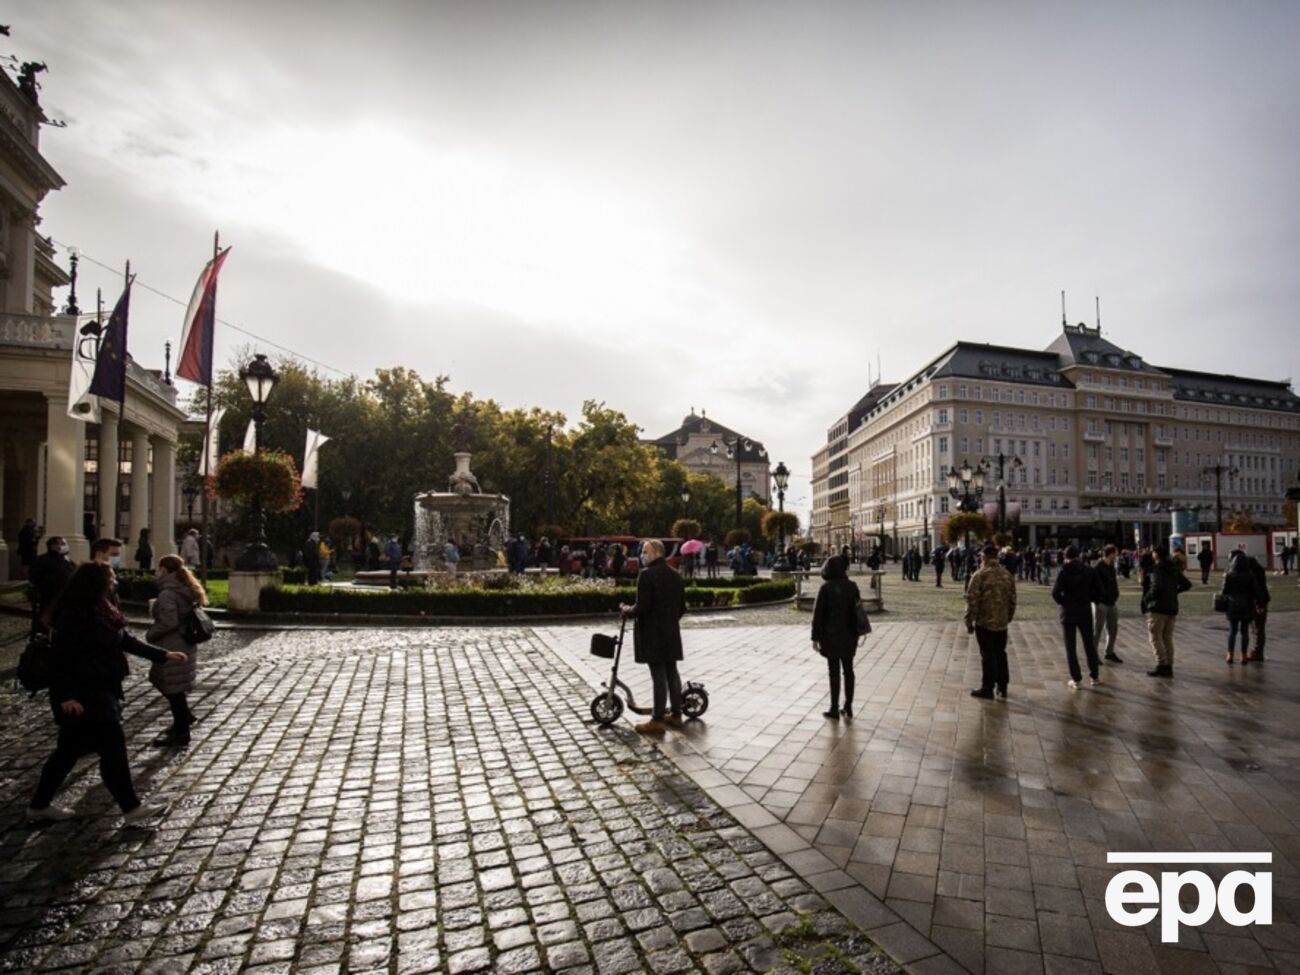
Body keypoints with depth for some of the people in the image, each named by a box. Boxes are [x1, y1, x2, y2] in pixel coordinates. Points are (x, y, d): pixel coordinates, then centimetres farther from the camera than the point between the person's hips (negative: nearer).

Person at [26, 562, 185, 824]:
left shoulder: (100, 611, 9)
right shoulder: (74, 615, -20)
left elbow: (126, 641, 15)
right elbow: (59, 657, -21)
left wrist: (162, 654, 14)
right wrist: (65, 696, -23)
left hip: (99, 690, 10)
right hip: (83, 694, -10)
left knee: (69, 751, 19)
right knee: (113, 748, -4)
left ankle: (39, 806, 32)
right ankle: (132, 807, 4)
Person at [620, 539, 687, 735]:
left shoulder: (647, 574, -16)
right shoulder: (675, 574, 9)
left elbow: (642, 607, -21)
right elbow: (682, 608, 13)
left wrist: (626, 610, -3)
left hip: (652, 633, -8)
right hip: (671, 632, 8)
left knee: (659, 676, -3)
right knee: (672, 672, 15)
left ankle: (657, 721, 5)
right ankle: (675, 714, 25)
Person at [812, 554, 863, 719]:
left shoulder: (826, 588, -12)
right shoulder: (852, 586, -2)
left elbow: (818, 613, -12)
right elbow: (858, 609, 4)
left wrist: (815, 637, -6)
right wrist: (857, 632, 14)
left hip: (831, 636, -4)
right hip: (849, 635, 4)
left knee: (834, 672, 3)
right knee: (848, 670, 14)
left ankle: (834, 710, 10)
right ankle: (848, 708, 20)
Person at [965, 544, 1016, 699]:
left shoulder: (980, 575, -14)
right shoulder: (1007, 575, 5)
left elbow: (972, 600, -15)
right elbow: (1012, 599, 10)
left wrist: (969, 622, -6)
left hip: (984, 622, -5)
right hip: (1002, 622, 5)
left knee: (988, 655, 2)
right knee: (1000, 653, 17)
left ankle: (988, 688, 7)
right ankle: (1002, 686, 24)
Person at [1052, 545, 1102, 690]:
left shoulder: (1063, 572, -10)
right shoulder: (1089, 571, 0)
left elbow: (1055, 593, -19)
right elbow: (1095, 591, -2)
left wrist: (1062, 602, -1)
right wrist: (1088, 600, 14)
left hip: (1068, 612, -3)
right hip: (1085, 611, 3)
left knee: (1071, 647, 4)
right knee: (1089, 644, 16)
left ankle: (1076, 679, 5)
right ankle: (1094, 676, 24)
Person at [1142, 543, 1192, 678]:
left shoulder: (1157, 569, -14)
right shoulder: (1174, 570, 11)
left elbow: (1157, 587, -26)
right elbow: (1186, 584, 18)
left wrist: (1146, 598, -12)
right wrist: (1173, 591, 18)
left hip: (1157, 608, -8)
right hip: (1172, 608, 8)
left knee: (1156, 638, -3)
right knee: (1168, 638, 13)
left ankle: (1161, 666, -6)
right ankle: (1169, 667, 16)